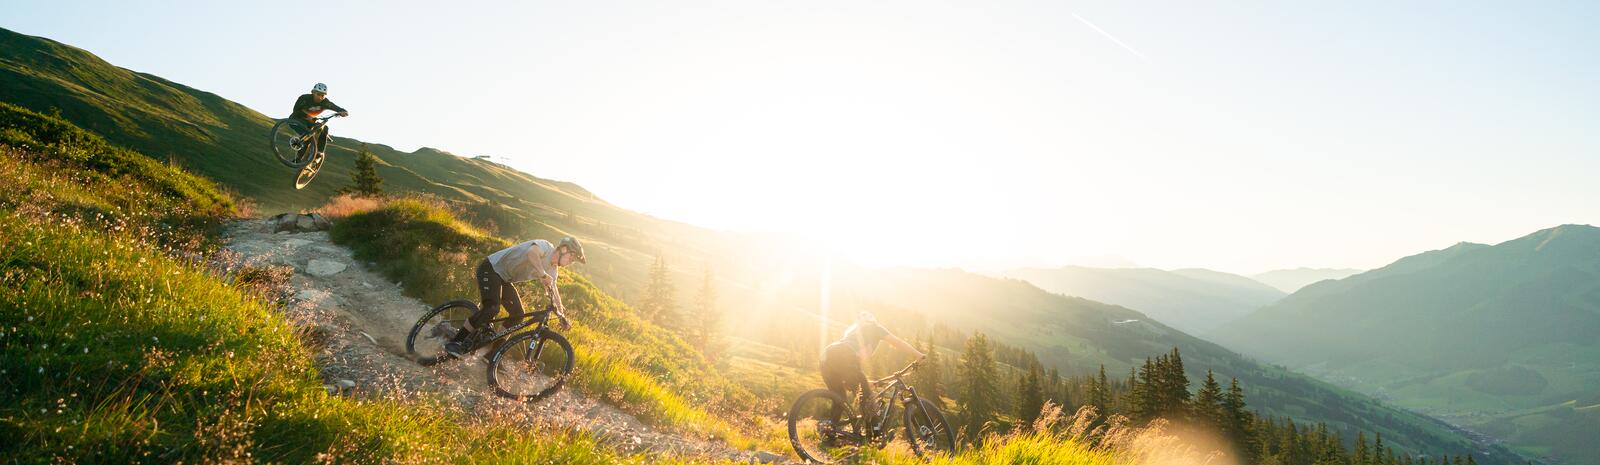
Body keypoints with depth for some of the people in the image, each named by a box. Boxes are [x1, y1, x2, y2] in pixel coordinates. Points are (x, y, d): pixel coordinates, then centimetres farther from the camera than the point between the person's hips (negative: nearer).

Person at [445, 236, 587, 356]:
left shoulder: (553, 269, 3)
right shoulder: (545, 246, -23)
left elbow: (554, 292, 9)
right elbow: (532, 252, -47)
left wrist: (562, 316, 0)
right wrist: (543, 275, -45)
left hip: (505, 279, 9)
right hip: (491, 268, -9)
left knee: (518, 315, -3)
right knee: (492, 308, -27)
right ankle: (455, 342, -17)